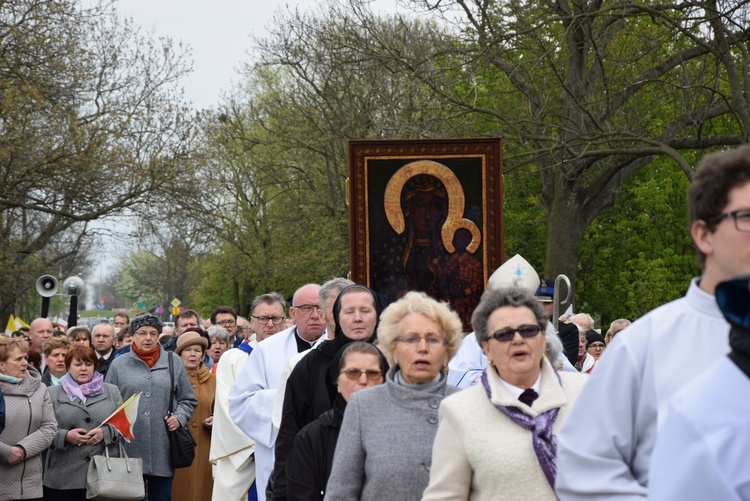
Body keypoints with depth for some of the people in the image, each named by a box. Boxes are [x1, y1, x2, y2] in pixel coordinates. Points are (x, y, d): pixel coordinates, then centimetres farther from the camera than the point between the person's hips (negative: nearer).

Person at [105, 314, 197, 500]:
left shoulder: (173, 363, 10)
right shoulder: (118, 365, 7)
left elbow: (188, 400, 15)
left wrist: (179, 417, -3)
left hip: (163, 450, 1)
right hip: (130, 449, -1)